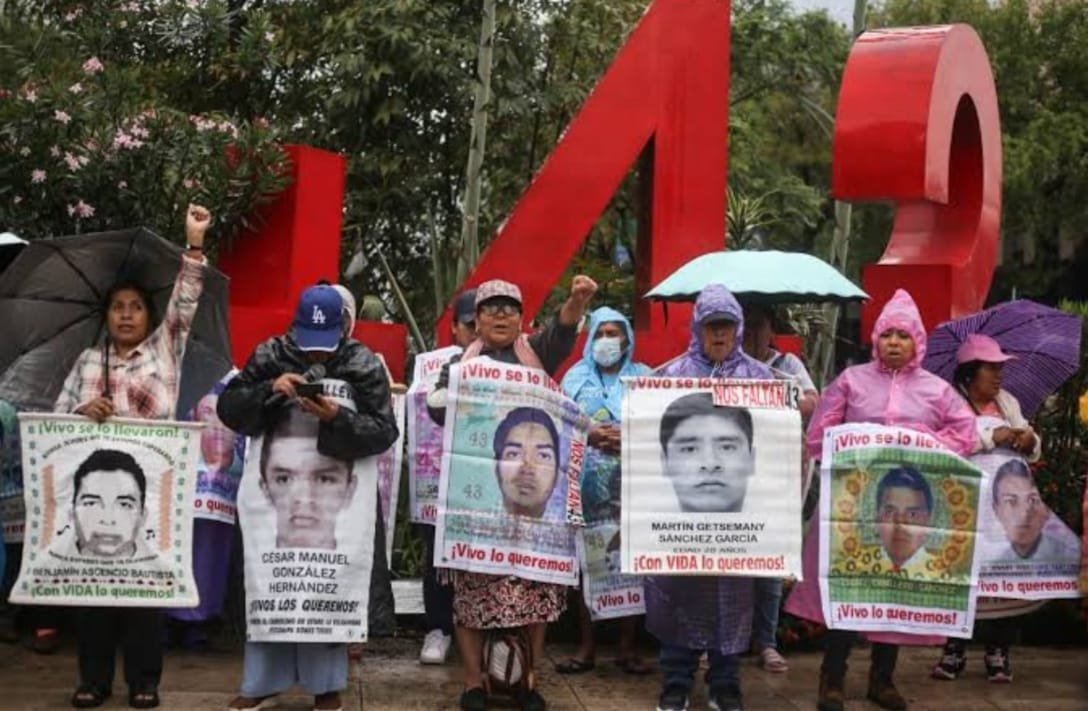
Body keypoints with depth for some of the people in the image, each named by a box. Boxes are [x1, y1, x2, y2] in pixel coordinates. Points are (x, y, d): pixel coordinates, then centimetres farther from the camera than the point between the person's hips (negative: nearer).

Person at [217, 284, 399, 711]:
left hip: (337, 491, -2)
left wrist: (337, 419, -23)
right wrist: (269, 391, -17)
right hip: (276, 485, 2)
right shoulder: (270, 355, 4)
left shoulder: (363, 365, -2)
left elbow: (384, 431, -8)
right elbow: (228, 408, 0)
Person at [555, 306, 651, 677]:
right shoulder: (576, 377, 14)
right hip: (587, 482, 1)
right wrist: (589, 435, -13)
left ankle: (627, 646, 7)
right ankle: (587, 646, 5)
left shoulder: (644, 377, 11)